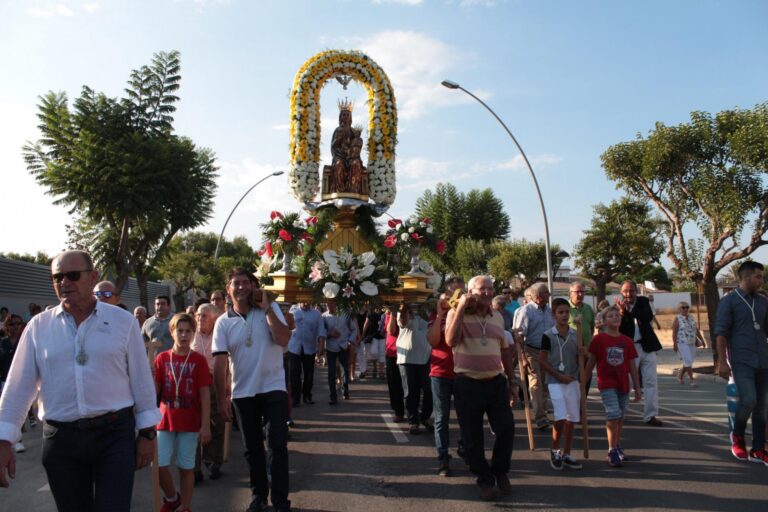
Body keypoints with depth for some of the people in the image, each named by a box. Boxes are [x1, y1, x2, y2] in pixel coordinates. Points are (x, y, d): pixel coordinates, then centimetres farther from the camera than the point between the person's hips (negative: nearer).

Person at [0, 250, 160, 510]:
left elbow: (141, 379, 0)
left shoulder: (123, 321, -2)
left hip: (115, 434, -2)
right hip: (60, 439, 2)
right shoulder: (38, 326, 2)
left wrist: (147, 433, 1)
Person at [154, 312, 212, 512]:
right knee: (159, 465, -1)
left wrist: (205, 425, -8)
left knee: (186, 467, 5)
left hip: (190, 422, -2)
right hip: (166, 420, 2)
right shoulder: (162, 358, 2)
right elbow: (154, 390, 3)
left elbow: (205, 394, -4)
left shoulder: (198, 359, -4)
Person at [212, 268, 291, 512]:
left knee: (278, 445, -2)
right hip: (243, 392, 2)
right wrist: (221, 400, -7)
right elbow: (219, 362, -4)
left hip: (274, 388, -2)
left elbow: (283, 339, -19)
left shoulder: (270, 309, -3)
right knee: (252, 447, 15)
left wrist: (266, 308, -19)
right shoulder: (223, 322, -1)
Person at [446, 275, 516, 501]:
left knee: (506, 429, 1)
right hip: (467, 384, -3)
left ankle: (500, 471, 28)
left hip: (496, 382, 4)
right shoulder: (456, 314, -5)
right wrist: (460, 309, -22)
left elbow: (505, 351, 17)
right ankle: (484, 479, 27)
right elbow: (451, 341, -22)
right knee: (473, 437, 6)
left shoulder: (497, 317, 10)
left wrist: (512, 382, 17)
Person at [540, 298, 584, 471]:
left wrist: (582, 354, -6)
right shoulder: (548, 336, -7)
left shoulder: (575, 334, 7)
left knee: (571, 419, 8)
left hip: (572, 381, 5)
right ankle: (555, 451, 11)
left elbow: (578, 360, 16)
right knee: (561, 418, -12)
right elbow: (542, 361, -7)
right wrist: (560, 376, -13)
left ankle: (566, 454, 20)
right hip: (555, 382, -5)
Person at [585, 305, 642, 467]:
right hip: (606, 384, -4)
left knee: (620, 417, 14)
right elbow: (591, 362, 2)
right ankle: (612, 451, -5)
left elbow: (632, 367, 7)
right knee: (613, 415, -14)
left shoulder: (627, 341, 3)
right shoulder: (599, 339, -5)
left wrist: (638, 388, 8)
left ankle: (617, 447, 31)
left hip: (623, 385, 4)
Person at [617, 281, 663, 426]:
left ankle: (650, 415, 10)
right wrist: (622, 312, -26)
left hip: (647, 347, 3)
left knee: (651, 381, 3)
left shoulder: (643, 301, 3)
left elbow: (649, 317, -15)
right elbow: (618, 329, -12)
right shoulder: (619, 306, -5)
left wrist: (630, 310, -24)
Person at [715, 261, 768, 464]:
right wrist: (722, 362, -13)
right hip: (741, 361, -5)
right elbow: (721, 333, -7)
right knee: (748, 400, -17)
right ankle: (737, 436, 9)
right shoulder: (729, 301, -4)